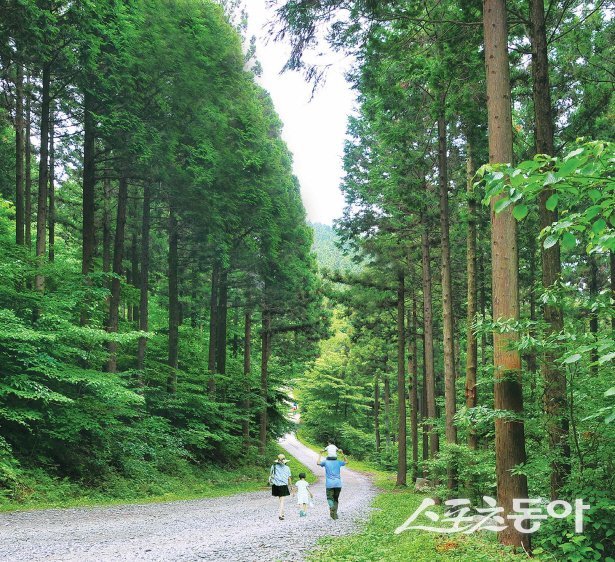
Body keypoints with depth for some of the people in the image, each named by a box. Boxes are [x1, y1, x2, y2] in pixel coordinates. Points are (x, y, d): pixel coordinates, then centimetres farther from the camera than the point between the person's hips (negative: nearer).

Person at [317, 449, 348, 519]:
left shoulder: (326, 462, 5)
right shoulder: (338, 462, 9)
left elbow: (318, 463, 23)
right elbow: (346, 462, 28)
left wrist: (320, 454, 29)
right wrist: (342, 453, 28)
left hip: (329, 484, -2)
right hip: (338, 484, 2)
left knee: (330, 498, 4)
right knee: (336, 499, 14)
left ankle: (331, 507, -27)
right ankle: (335, 514, 10)